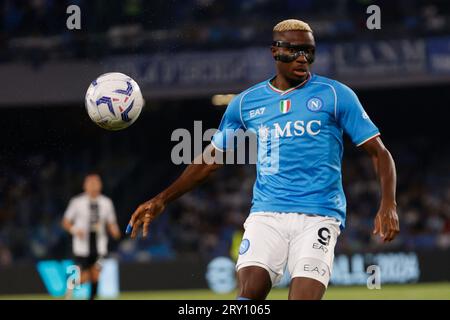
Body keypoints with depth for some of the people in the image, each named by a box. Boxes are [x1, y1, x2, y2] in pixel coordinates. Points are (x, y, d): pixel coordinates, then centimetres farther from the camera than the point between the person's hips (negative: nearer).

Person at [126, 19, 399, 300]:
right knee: (249, 291, -20)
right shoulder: (246, 102, 13)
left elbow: (379, 152, 4)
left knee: (304, 295, -19)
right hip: (266, 214, 2)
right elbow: (210, 161, 23)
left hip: (318, 218, -2)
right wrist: (161, 201, 17)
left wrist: (388, 205, -12)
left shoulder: (335, 95, 4)